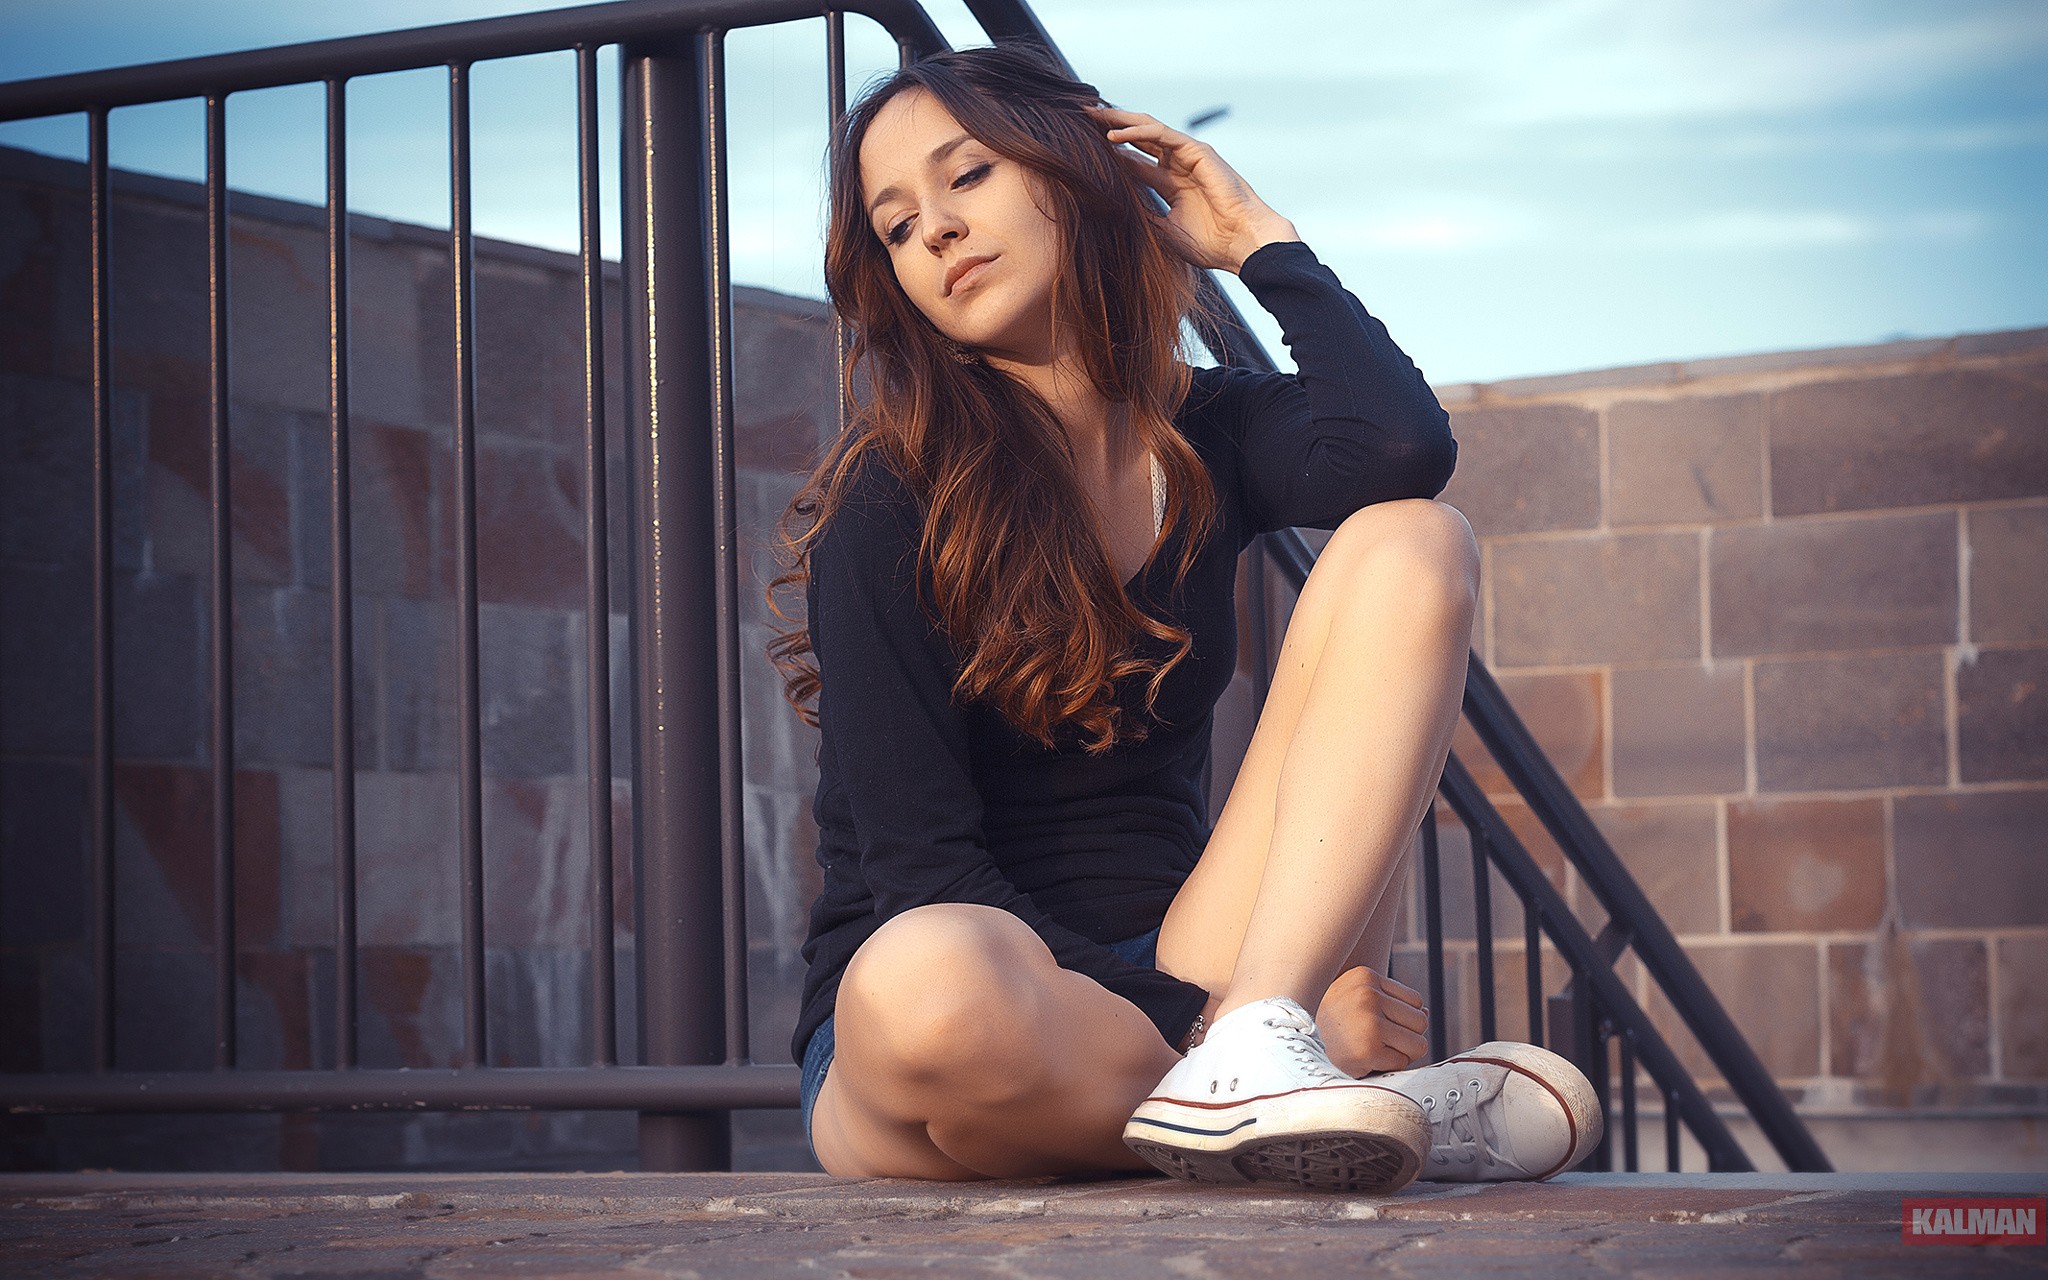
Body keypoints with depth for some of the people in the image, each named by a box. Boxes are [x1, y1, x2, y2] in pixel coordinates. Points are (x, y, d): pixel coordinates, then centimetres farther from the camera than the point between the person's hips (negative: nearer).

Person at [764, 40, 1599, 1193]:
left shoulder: (1205, 438, 9)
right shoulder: (889, 503, -5)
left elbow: (1401, 447, -16)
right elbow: (923, 868, -12)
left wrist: (1259, 237, -1)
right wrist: (1191, 1019, -21)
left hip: (1173, 975, 5)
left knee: (1413, 546, -10)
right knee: (929, 982, -43)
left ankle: (1247, 1069, -29)